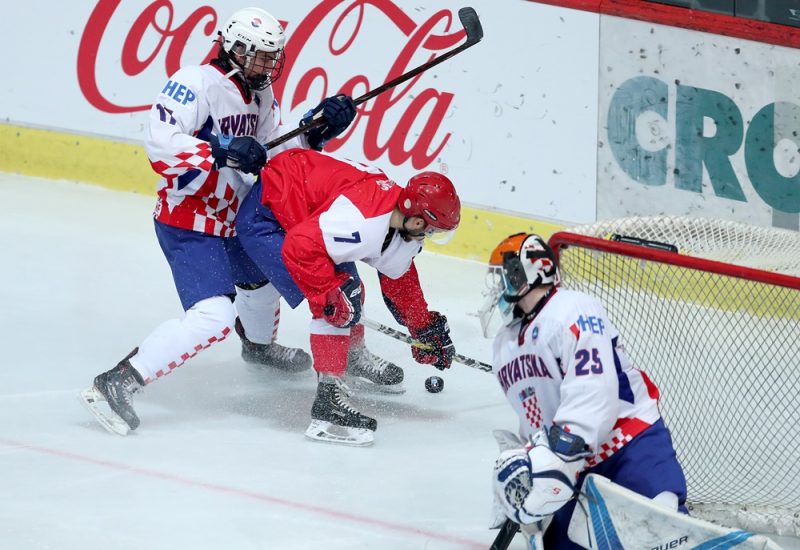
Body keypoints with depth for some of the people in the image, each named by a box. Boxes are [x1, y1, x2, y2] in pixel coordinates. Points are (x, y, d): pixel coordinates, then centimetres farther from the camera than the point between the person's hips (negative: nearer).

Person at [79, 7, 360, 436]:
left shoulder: (261, 96, 8)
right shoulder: (197, 84, -19)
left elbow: (277, 156, 12)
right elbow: (160, 143, -30)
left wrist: (317, 128, -4)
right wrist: (223, 151, -38)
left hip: (233, 220, 10)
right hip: (187, 224, -10)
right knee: (213, 317, -24)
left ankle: (259, 344, 63)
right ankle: (117, 383, -26)